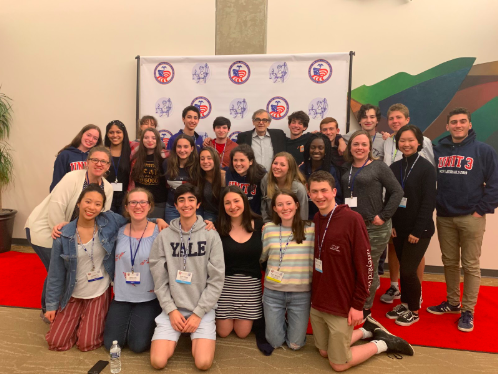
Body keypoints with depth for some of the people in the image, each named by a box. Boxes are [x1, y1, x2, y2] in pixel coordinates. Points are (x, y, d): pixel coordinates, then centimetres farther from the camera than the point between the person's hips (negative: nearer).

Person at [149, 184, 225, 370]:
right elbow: (159, 280, 0)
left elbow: (216, 279, -6)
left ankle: (196, 339, 17)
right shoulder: (163, 236, -2)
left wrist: (198, 313, -10)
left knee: (203, 363, -15)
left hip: (203, 309, -1)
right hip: (172, 308, 1)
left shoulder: (211, 236, -6)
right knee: (158, 361, -10)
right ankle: (178, 335, 19)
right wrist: (171, 310, -8)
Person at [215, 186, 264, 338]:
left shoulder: (258, 224, -3)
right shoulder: (219, 227, -7)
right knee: (223, 332, 9)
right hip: (225, 282, 0)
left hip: (250, 284, 1)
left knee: (242, 332, 9)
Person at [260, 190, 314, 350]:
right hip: (273, 293, 1)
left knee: (295, 344, 11)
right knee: (275, 342, 13)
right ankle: (278, 321, 43)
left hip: (301, 294, -1)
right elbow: (261, 258, 6)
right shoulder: (268, 228, -3)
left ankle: (294, 323, 40)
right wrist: (264, 235, -5)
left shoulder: (310, 229, -8)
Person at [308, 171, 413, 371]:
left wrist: (357, 304, -14)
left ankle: (383, 343, 24)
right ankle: (368, 330, 36)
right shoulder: (315, 220, 2)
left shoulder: (352, 219, -18)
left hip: (342, 305, -6)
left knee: (338, 364, 5)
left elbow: (365, 265, -16)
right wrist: (314, 293, 12)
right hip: (316, 302, 7)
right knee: (324, 352, 19)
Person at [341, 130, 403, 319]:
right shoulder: (346, 168, 9)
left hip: (374, 227, -4)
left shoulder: (378, 166, -3)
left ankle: (365, 308, 25)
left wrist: (383, 216, -11)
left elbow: (397, 192, -6)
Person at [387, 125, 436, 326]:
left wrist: (417, 230, -15)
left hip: (419, 230, -4)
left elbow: (429, 202, -12)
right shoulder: (394, 167, 6)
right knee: (403, 269, 11)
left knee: (408, 271, -4)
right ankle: (405, 303, 30)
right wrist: (391, 224, 1)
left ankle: (414, 311, 17)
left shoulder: (426, 168, -8)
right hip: (399, 229, 5)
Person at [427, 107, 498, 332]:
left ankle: (468, 311, 16)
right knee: (449, 263, 13)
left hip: (471, 218, -3)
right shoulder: (438, 151, 7)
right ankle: (452, 303, 28)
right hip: (444, 217, 4)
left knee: (470, 265, 4)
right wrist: (434, 205, 1)